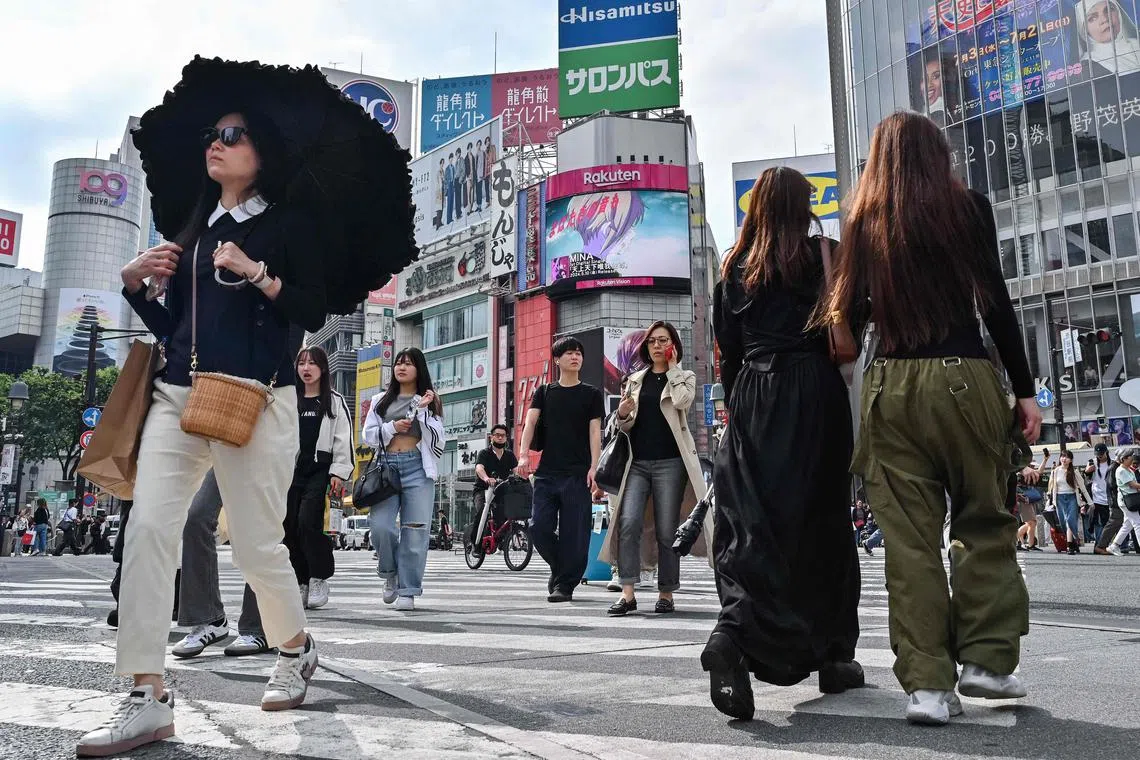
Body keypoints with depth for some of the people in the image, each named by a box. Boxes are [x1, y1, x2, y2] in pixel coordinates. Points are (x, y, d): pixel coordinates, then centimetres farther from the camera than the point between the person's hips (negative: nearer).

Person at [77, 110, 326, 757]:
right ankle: (149, 701, -6)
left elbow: (314, 312, -4)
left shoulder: (289, 225, 6)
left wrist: (255, 272, -14)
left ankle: (297, 649, 27)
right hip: (178, 394, 6)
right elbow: (173, 329, 22)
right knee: (148, 529, -10)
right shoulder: (194, 232, 21)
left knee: (257, 544, -1)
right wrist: (136, 285, 7)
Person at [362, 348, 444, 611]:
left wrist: (422, 411, -8)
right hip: (386, 466, 2)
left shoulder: (429, 401, 12)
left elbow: (436, 439, 1)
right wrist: (392, 427, -5)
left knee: (415, 530, -6)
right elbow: (368, 435, 11)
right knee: (380, 525, -13)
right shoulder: (381, 400, 18)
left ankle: (407, 591, 3)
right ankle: (390, 573, 15)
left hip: (417, 467, -1)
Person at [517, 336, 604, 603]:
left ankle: (565, 584, 7)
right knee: (539, 527, -2)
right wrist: (524, 455, -15)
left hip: (578, 474, -2)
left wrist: (594, 468, -11)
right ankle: (559, 568, 22)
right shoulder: (544, 392, 14)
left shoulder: (591, 394, 9)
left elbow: (595, 432, 2)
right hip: (547, 472, 2)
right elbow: (530, 422, 2)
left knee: (574, 532, -4)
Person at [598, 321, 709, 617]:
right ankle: (627, 594, -12)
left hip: (670, 462, -2)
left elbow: (682, 400, -14)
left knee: (666, 531, 0)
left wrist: (672, 368, -3)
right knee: (628, 523, -13)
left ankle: (666, 594, 11)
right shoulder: (636, 380, 18)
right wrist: (622, 415, -5)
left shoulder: (685, 377, 10)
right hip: (637, 462, 3)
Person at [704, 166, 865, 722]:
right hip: (814, 394, -2)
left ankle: (734, 632, -21)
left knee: (752, 520, -1)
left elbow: (727, 349, 10)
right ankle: (833, 655, 15)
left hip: (753, 400, 2)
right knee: (821, 521, 6)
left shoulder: (736, 266, 11)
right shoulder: (823, 256, 3)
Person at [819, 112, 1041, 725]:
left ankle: (927, 682, 5)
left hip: (890, 383, 2)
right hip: (962, 377, -2)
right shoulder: (967, 206, 4)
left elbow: (845, 308, 4)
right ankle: (985, 658, 13)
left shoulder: (863, 221, 10)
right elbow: (995, 303, 0)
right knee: (984, 521, 12)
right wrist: (1024, 390, 3)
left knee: (909, 537, 3)